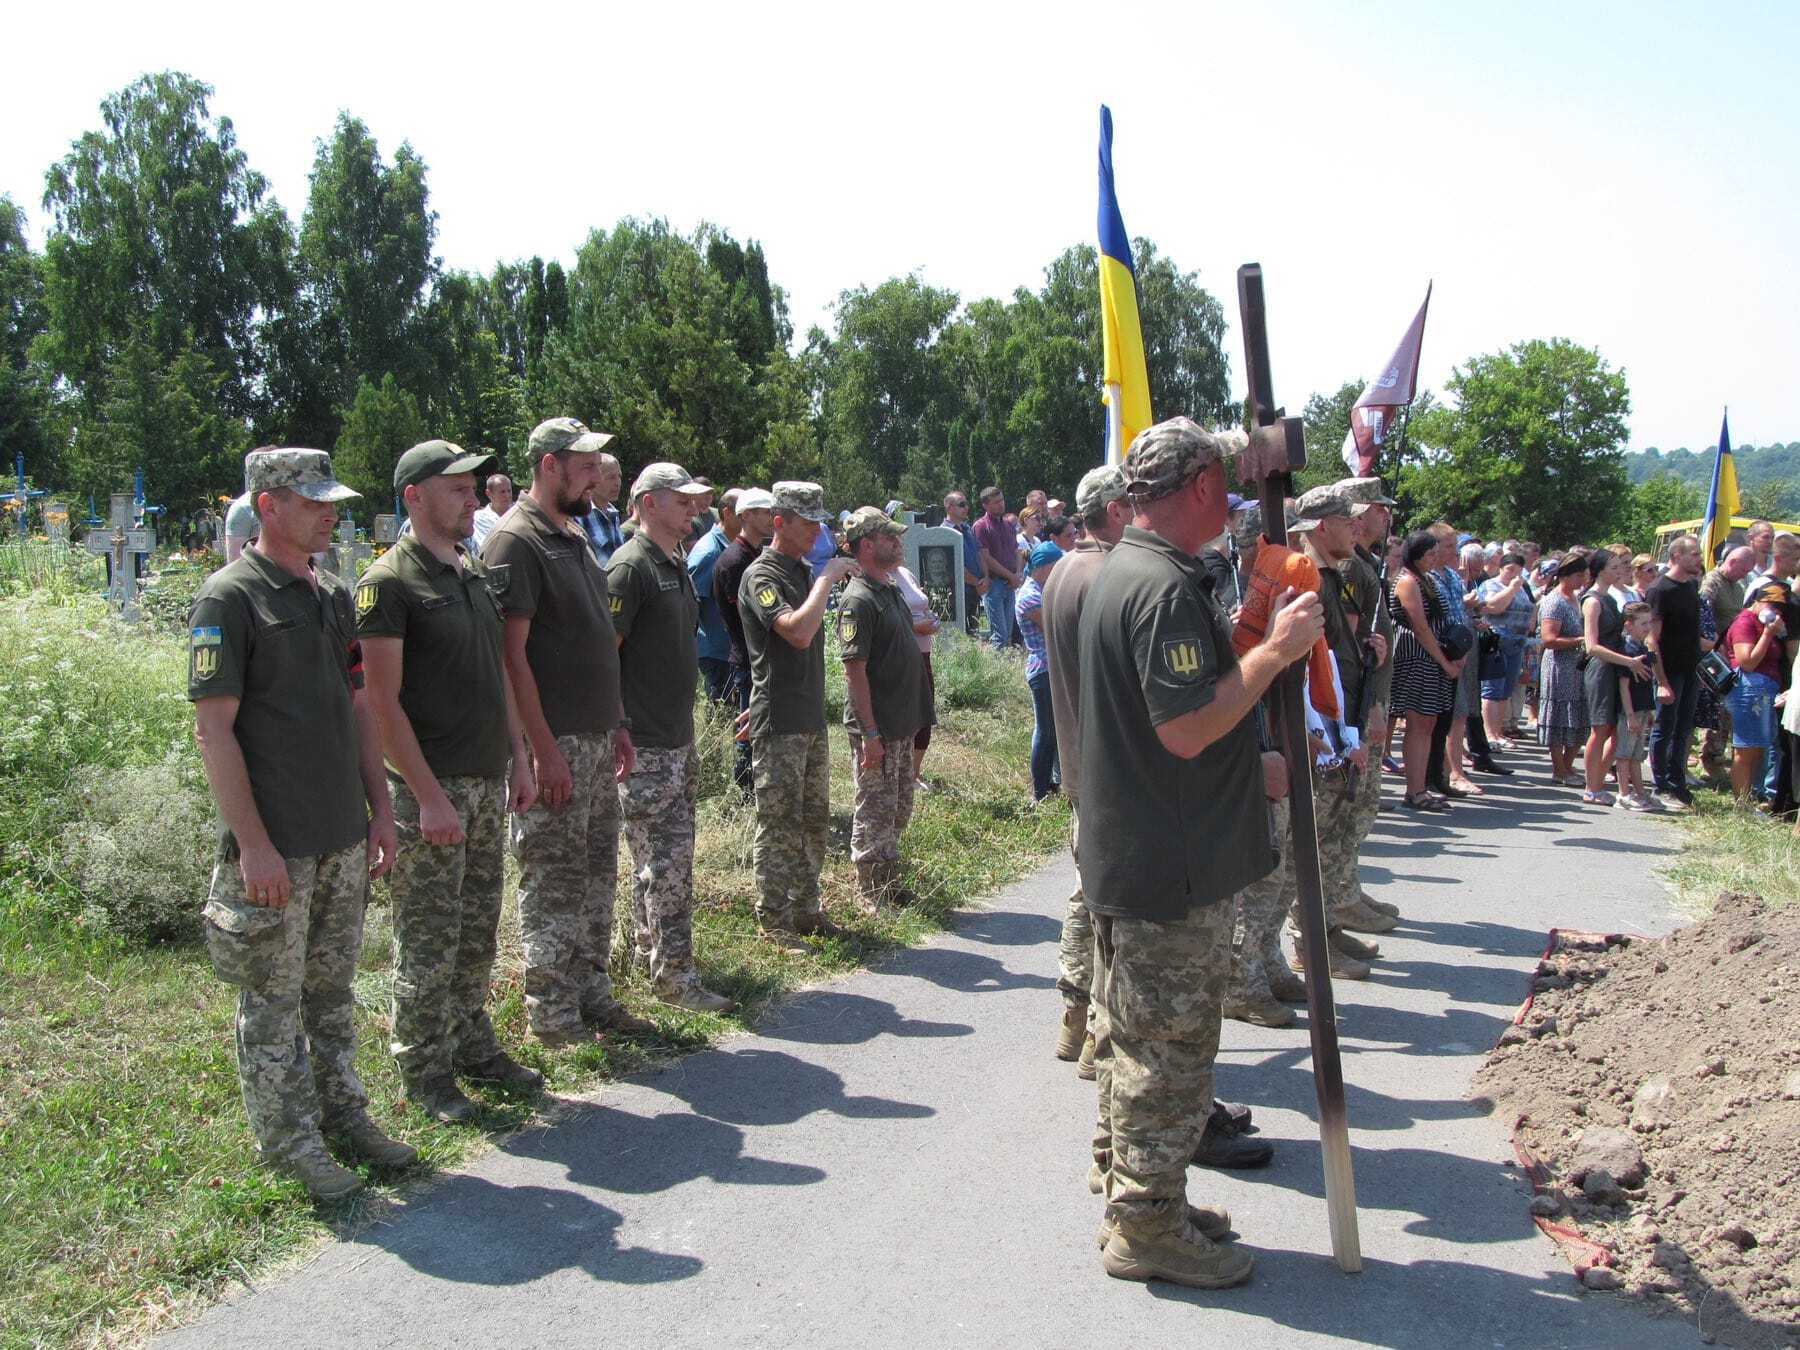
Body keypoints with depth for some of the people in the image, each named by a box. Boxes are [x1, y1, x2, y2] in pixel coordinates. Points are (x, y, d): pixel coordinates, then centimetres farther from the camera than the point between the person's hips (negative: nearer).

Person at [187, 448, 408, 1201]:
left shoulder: (333, 596, 11)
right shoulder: (230, 599, -11)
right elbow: (213, 728, -15)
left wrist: (380, 811, 12)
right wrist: (253, 844, -18)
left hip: (344, 841, 7)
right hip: (274, 849, -7)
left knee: (333, 989, 17)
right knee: (273, 1003, 5)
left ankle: (341, 1113, 30)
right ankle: (288, 1141, 16)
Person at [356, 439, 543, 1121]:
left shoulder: (476, 572, 13)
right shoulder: (389, 581, -12)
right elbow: (383, 701, -16)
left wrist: (519, 760, 14)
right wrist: (429, 796, -18)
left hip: (487, 782, 8)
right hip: (431, 788, -7)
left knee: (479, 931, 16)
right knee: (428, 941, 2)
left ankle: (473, 1046, 29)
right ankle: (426, 1073, 14)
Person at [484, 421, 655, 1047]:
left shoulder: (575, 536, 16)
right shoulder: (516, 540, -13)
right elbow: (511, 652, -18)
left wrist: (618, 725, 17)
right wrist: (544, 749, -20)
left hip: (597, 739, 9)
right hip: (555, 743, -9)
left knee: (597, 876, 15)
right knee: (554, 884, 0)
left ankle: (591, 992, 26)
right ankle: (551, 1014, 10)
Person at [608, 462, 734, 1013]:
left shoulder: (676, 567, 16)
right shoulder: (631, 566, -13)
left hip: (678, 740, 9)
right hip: (645, 745, -9)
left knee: (662, 860, 16)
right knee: (666, 863, -7)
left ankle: (651, 956, 27)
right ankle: (675, 977, -1)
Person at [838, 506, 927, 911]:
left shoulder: (891, 590, 13)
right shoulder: (858, 600, -18)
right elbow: (854, 669, -21)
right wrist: (870, 733, -23)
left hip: (901, 724, 10)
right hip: (876, 729, -10)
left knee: (898, 809, 17)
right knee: (876, 811, 0)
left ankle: (888, 885, 29)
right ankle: (872, 895, 10)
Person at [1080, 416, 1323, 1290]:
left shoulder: (1117, 573, 13)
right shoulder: (1168, 588, -21)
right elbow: (1188, 729, -26)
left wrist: (1258, 765, 24)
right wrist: (1273, 652, -19)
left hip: (1126, 857, 11)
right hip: (1173, 872, -11)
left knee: (1128, 1037, 18)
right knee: (1169, 1048, 0)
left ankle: (1128, 1196, 31)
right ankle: (1147, 1231, 11)